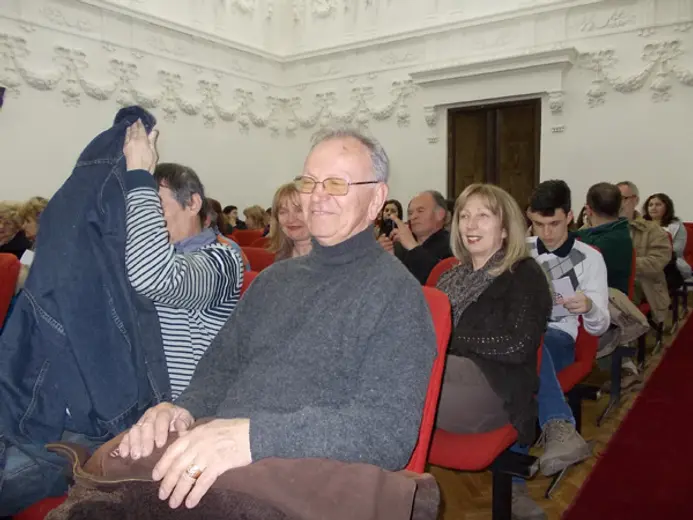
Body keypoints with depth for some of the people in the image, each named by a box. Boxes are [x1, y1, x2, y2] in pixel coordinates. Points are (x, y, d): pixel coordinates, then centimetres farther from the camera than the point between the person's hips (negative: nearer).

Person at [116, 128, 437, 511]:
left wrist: (255, 436, -29)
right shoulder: (272, 279, 13)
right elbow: (220, 367, 15)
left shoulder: (394, 293, -8)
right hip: (217, 470, 6)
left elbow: (390, 431, -18)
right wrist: (184, 409, -7)